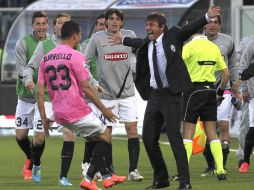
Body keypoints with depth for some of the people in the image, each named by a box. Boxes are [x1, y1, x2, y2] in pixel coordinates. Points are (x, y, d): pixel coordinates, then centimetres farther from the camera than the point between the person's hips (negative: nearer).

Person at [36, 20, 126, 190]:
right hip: (78, 111, -7)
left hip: (59, 113, 7)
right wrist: (104, 110, -2)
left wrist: (44, 118, 12)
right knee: (105, 137, 10)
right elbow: (86, 88, -12)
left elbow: (40, 91, 7)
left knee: (97, 139, 23)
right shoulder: (75, 56, -10)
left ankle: (106, 176, 21)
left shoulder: (46, 58, 10)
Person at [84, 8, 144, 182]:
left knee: (132, 130, -6)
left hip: (127, 92, 1)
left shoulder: (129, 36, 1)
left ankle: (133, 170, -1)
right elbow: (85, 62, 2)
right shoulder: (97, 38, -4)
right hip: (106, 94, -1)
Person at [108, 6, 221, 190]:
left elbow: (191, 28, -10)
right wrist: (122, 40, 50)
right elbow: (138, 42, 33)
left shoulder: (173, 36, -2)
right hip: (154, 94, 6)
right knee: (148, 137, 5)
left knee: (174, 136, -12)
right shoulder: (147, 44, 12)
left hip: (171, 94, -6)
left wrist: (207, 17, -25)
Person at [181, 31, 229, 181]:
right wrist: (221, 91, 21)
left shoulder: (190, 46, -6)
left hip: (194, 90, -4)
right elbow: (226, 73, 11)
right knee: (212, 134, 7)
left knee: (188, 134, -2)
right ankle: (220, 170, 0)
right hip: (210, 90, 4)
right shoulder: (215, 48, 10)